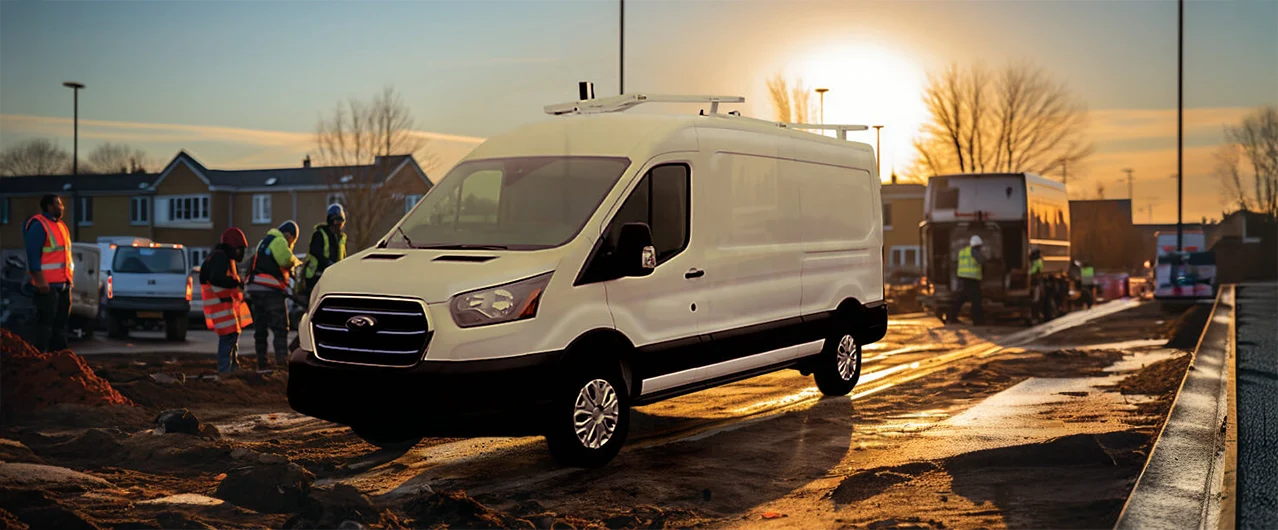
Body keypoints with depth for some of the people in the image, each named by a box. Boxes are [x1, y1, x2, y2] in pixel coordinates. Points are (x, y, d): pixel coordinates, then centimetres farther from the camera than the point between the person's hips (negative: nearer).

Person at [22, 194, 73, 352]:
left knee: (61, 322, 11)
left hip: (63, 283, 9)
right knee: (45, 322, -9)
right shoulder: (38, 225, -9)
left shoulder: (60, 225, 18)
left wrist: (70, 278, 18)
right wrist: (40, 280, -21)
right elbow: (33, 255, -16)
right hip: (47, 284, -9)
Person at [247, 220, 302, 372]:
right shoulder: (279, 241, -4)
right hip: (271, 290, -9)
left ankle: (261, 363, 9)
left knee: (260, 328, 8)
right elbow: (287, 259, -18)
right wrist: (298, 263, 1)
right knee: (280, 326, -8)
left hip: (256, 289, 9)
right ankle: (281, 358, -16)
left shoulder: (264, 241, 26)